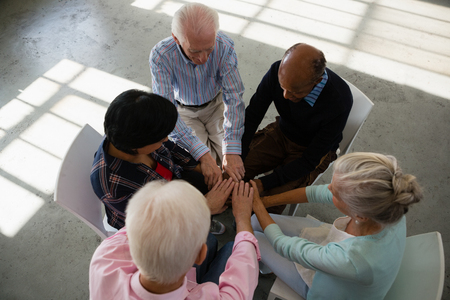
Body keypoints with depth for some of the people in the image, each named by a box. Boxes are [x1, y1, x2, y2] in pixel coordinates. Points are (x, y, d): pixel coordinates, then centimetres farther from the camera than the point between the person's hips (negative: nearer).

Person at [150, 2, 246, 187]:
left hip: (216, 104, 2)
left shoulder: (225, 46, -28)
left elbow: (233, 97, -26)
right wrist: (203, 155, -43)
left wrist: (232, 151, -37)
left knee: (234, 157, -16)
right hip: (183, 110, -1)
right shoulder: (160, 56, -32)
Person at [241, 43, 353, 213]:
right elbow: (251, 116, -16)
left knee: (271, 198, -21)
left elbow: (310, 160, -26)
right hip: (281, 132, 4)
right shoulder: (278, 71, -25)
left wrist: (264, 183, -30)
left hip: (313, 149, -3)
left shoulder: (339, 103, -34)